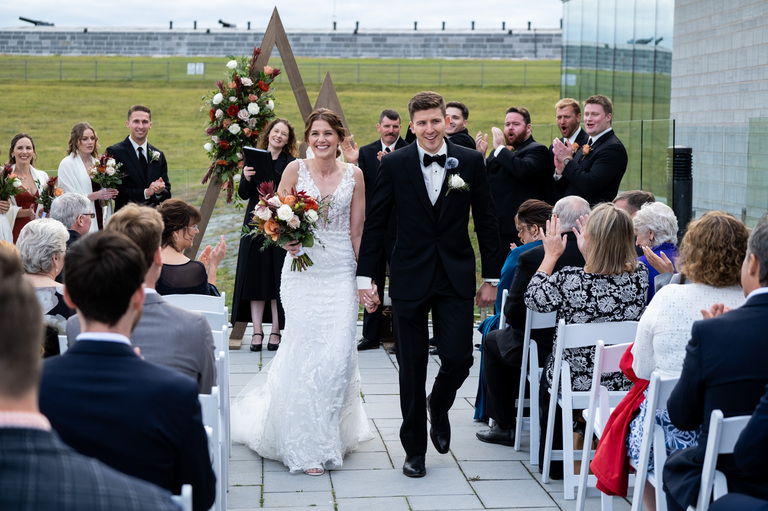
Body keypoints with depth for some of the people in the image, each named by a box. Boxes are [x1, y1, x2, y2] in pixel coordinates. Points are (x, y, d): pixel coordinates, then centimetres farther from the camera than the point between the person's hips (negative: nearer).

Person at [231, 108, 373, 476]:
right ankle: (307, 446, 7)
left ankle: (332, 434, 17)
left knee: (338, 355, -6)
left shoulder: (353, 174, 5)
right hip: (302, 270, -1)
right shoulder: (295, 169, 1)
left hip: (341, 272, 1)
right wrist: (286, 239, -16)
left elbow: (356, 231, 8)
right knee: (305, 353, -4)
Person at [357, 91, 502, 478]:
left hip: (456, 277, 1)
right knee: (411, 369, 5)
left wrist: (491, 277, 4)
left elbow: (486, 221, 5)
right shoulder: (394, 165, -2)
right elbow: (375, 223, 2)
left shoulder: (470, 162, 1)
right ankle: (414, 449, 20)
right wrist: (365, 276, -1)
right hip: (410, 279, -1)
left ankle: (438, 407, 29)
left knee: (458, 358, -6)